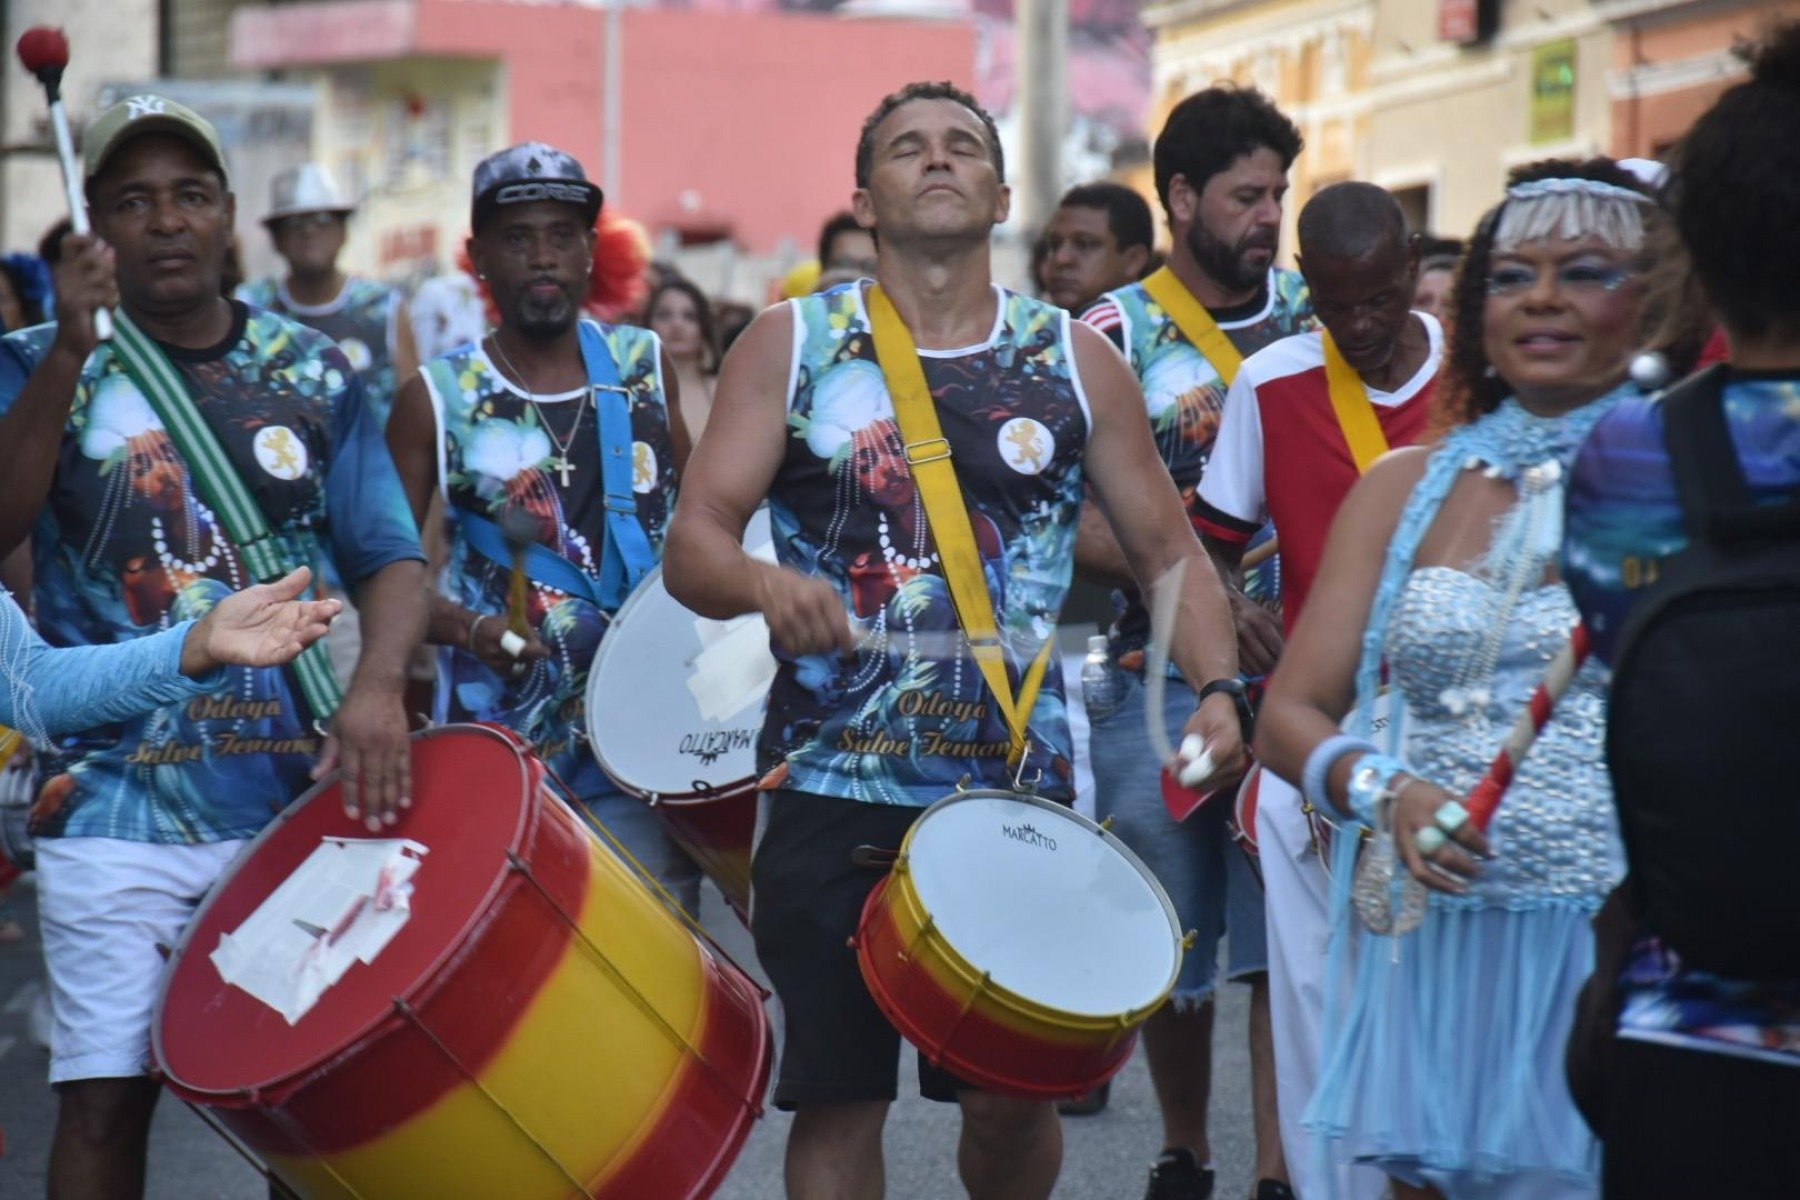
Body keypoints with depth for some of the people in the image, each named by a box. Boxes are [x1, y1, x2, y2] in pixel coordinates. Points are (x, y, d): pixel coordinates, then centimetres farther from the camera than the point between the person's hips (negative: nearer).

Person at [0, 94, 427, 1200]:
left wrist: (378, 686, -17)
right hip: (115, 806, -1)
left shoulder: (314, 377, 8)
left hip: (295, 796, 2)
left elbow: (393, 559, 2)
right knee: (105, 1096, -5)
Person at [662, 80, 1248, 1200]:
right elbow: (694, 542, -3)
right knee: (837, 1095, 0)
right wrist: (764, 585, -26)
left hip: (1021, 789, 1)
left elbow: (1165, 543, 8)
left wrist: (1222, 687, -10)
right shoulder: (791, 345, 3)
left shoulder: (1075, 360, 7)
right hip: (833, 785, -1)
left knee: (1013, 1094, 3)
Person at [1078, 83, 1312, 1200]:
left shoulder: (1317, 316, 7)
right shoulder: (1118, 336, -1)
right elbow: (1075, 525, -7)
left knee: (1289, 939, -6)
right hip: (1163, 675, -1)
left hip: (1299, 670, 1)